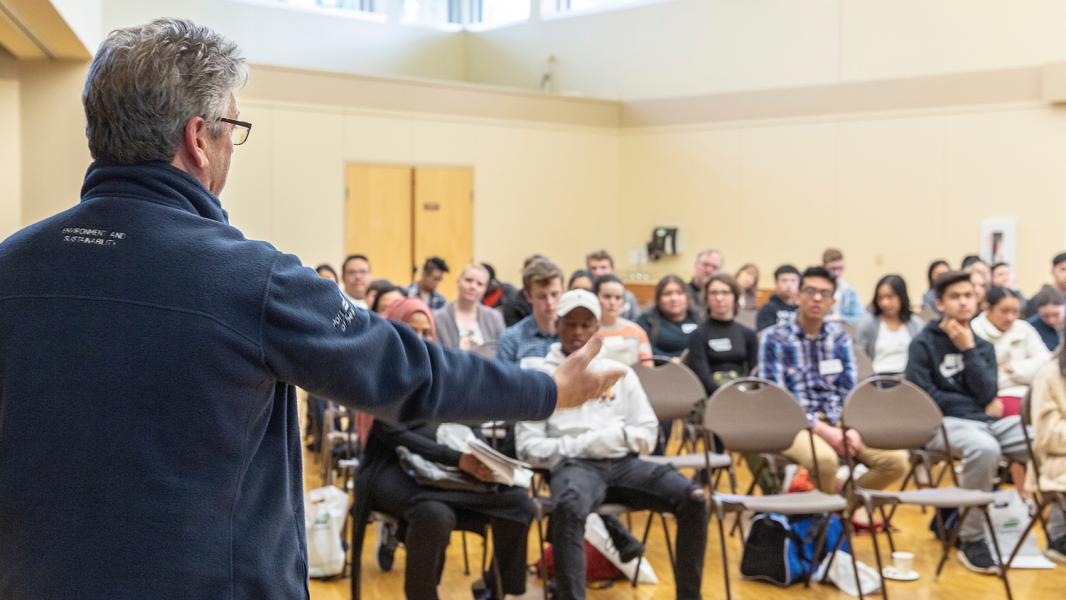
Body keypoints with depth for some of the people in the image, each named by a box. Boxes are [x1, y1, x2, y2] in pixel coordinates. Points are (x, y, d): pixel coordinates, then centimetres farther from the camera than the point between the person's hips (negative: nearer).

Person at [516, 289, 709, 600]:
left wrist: (617, 436, -6)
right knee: (569, 508, -40)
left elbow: (647, 435, 15)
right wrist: (577, 446, -10)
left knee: (693, 498, -21)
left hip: (623, 462, 3)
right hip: (574, 465, -3)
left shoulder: (619, 372, 19)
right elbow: (528, 447, 3)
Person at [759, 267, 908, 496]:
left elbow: (849, 391, 10)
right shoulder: (775, 338, -3)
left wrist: (852, 428, -10)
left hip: (837, 421, 5)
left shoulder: (840, 337, 13)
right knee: (825, 458, -38)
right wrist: (820, 428, -19)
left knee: (896, 459, -18)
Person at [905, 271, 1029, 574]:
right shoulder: (923, 343, 0)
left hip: (985, 420, 6)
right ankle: (971, 539, -23)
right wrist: (971, 402, -1)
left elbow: (986, 395, -1)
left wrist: (969, 350, -8)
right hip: (942, 423, -6)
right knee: (984, 448, -38)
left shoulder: (983, 346, 15)